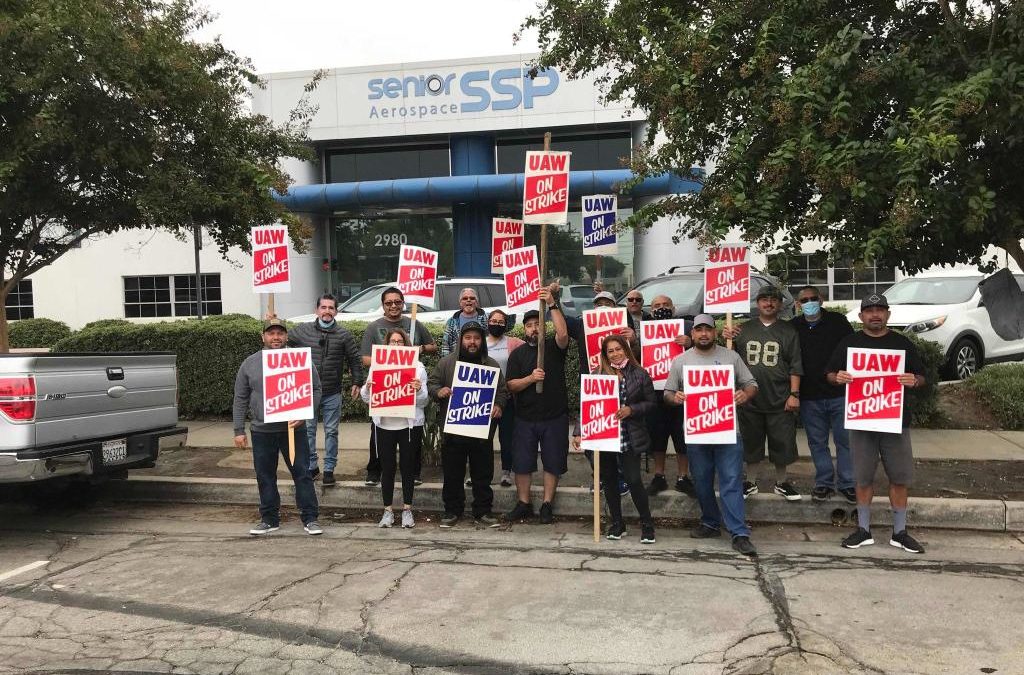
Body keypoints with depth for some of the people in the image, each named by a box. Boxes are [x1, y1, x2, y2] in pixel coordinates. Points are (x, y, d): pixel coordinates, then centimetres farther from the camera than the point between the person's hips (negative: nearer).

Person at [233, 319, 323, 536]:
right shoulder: (250, 363, 7)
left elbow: (315, 390, 2)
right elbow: (240, 400, 9)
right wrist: (239, 431, 4)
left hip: (293, 429, -2)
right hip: (261, 431, 2)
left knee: (302, 474, 0)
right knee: (265, 477, 9)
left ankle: (310, 518, 8)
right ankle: (269, 519, 22)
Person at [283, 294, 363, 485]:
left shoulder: (343, 335, -2)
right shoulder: (302, 330, -2)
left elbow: (355, 360, 5)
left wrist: (356, 382, 3)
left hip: (332, 394, -1)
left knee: (331, 432, 7)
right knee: (307, 430, 9)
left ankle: (329, 469, 18)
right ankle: (312, 466, 24)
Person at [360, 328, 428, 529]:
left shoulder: (417, 366, 2)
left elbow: (423, 401, -2)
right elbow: (367, 399, 6)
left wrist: (419, 390, -23)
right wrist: (368, 389, -15)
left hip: (409, 424, -1)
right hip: (384, 424, 1)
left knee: (408, 467, 5)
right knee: (387, 467, 6)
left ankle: (407, 510, 18)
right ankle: (388, 510, 16)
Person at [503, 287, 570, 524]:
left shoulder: (554, 347, 1)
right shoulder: (518, 354, 6)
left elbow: (563, 334, -23)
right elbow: (511, 386, -1)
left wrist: (552, 305, -27)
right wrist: (530, 378, -19)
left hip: (555, 416, -2)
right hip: (526, 417, 2)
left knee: (553, 462, 5)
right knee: (522, 462, 6)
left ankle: (547, 505, 17)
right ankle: (523, 504, 20)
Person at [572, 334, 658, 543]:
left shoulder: (640, 374, 1)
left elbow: (651, 403, 3)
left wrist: (631, 410, -13)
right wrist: (578, 432, -8)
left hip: (630, 438, -2)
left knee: (634, 479, -6)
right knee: (610, 480, 9)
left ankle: (647, 524, 12)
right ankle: (617, 523, 23)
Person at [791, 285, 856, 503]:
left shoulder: (838, 322, 0)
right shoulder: (793, 327, 3)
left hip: (840, 395, -1)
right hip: (810, 398, 1)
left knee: (845, 441, 5)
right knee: (817, 443, 10)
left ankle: (847, 483, 16)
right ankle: (824, 483, 22)